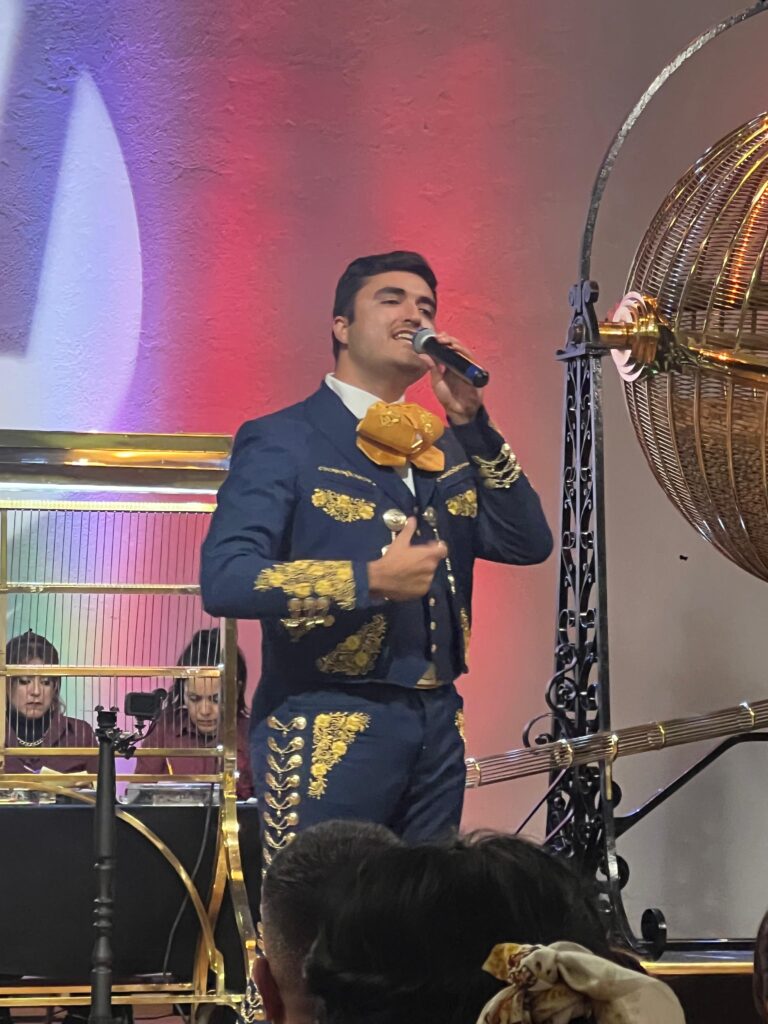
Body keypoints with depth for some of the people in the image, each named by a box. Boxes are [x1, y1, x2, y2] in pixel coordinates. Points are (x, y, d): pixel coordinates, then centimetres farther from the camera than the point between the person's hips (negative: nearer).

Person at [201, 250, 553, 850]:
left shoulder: (446, 447, 17)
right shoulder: (283, 441, -3)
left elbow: (529, 543, 6)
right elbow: (224, 579, -15)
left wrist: (471, 420, -1)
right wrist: (371, 581, -19)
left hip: (437, 727, 6)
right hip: (327, 729, -6)